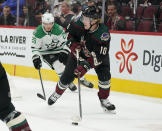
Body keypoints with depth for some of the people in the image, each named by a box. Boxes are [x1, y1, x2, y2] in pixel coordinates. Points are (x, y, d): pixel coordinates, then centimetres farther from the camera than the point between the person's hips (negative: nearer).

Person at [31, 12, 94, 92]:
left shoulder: (58, 29, -20)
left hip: (59, 49, 2)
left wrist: (65, 52, -22)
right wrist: (36, 58, -28)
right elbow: (35, 47, -17)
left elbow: (66, 42, -14)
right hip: (46, 52, -2)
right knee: (58, 65, -24)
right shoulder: (38, 32, -21)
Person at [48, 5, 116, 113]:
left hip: (97, 55, -2)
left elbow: (98, 56, -37)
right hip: (79, 53, 2)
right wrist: (73, 43, -20)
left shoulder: (103, 33, -37)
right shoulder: (79, 24, -28)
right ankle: (57, 93, 34)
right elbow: (69, 33, -3)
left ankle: (104, 100, 2)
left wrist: (85, 66, -45)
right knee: (67, 77, 5)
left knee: (104, 75, -20)